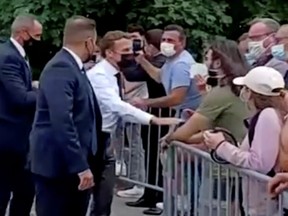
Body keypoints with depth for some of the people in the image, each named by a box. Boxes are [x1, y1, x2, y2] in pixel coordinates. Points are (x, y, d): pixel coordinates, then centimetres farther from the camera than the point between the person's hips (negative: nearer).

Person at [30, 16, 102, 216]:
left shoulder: (74, 67, 14)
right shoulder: (60, 68, -18)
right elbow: (62, 122, -27)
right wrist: (81, 166, -28)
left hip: (74, 163, 10)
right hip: (57, 164, -10)